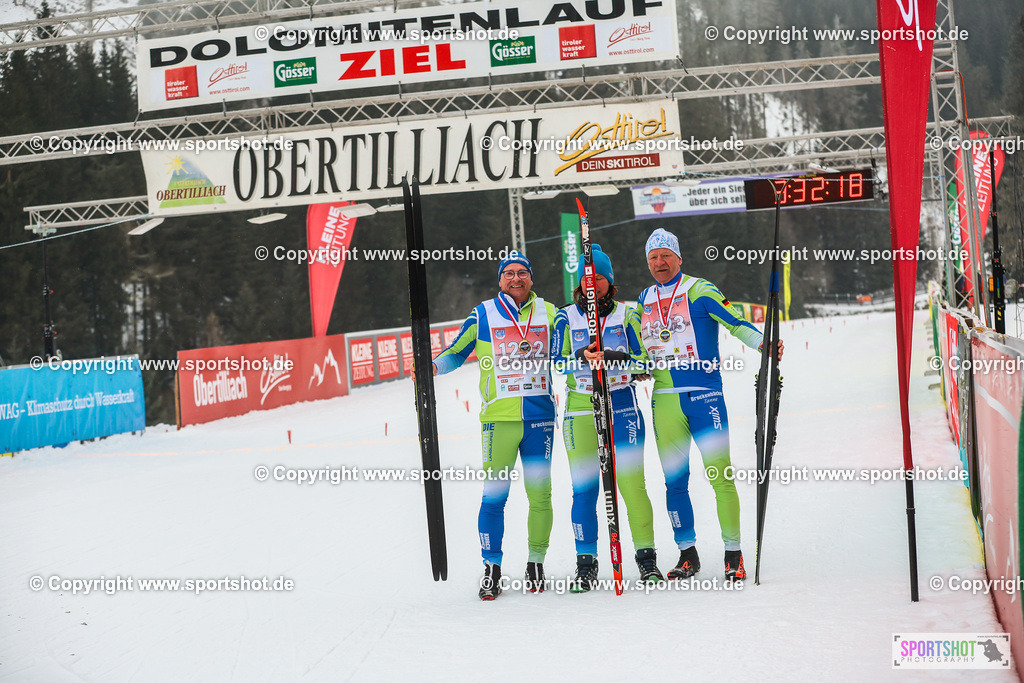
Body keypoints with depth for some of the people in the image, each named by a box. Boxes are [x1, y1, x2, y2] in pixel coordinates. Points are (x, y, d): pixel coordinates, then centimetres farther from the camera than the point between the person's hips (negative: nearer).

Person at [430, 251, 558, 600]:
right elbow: (456, 352, 11)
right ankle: (491, 568, 2)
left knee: (540, 493, 3)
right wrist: (433, 367, -6)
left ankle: (536, 563, 15)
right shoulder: (483, 315, 6)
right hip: (499, 416, -2)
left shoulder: (549, 313, 11)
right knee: (495, 494, -7)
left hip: (540, 416, 2)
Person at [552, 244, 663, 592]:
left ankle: (647, 557, 2)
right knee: (584, 488, -3)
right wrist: (583, 358, -21)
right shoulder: (566, 317, 8)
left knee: (632, 484, -6)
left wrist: (615, 358, -15)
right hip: (581, 410, 0)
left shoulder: (625, 314, 8)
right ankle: (586, 564, 4)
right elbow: (558, 362, -1)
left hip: (623, 407, 0)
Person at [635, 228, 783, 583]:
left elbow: (734, 321, -11)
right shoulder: (644, 300, 15)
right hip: (664, 399, 5)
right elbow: (638, 345, 24)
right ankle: (687, 554, 16)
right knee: (674, 481, 6)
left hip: (704, 395, -4)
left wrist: (762, 343, -28)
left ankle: (733, 553, 0)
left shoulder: (698, 290, -1)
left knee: (720, 475, -8)